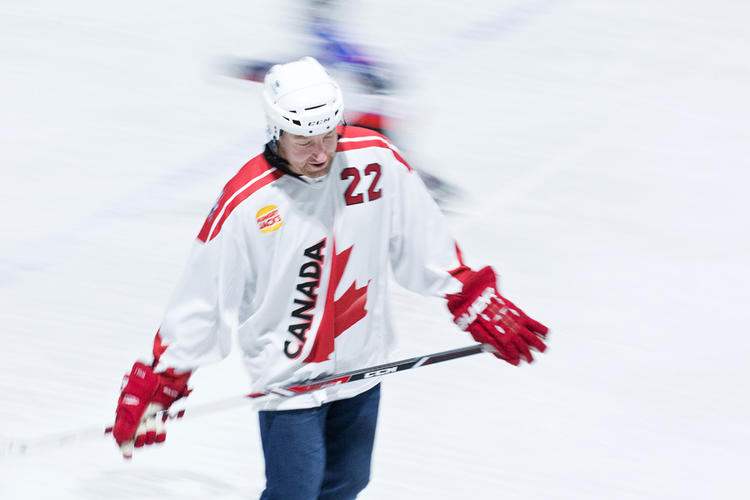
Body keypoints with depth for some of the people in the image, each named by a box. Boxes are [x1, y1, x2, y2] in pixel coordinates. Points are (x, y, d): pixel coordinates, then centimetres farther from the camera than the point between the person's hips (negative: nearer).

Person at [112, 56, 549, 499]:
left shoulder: (375, 159, -11)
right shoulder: (245, 204, -21)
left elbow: (426, 243, 3)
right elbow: (201, 301, -13)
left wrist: (478, 303, 7)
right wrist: (157, 386, -11)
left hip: (361, 365, 4)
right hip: (287, 376, -4)